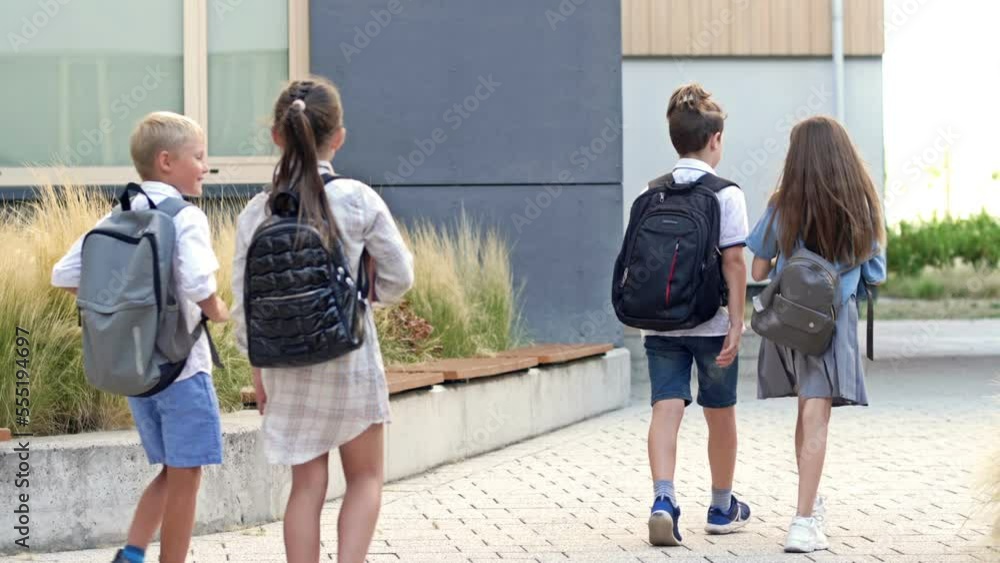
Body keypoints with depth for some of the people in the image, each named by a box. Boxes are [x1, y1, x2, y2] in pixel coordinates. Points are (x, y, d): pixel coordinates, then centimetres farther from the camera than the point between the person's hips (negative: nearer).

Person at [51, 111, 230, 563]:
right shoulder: (185, 217, -13)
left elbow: (64, 276, 6)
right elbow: (199, 285, -28)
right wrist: (218, 313, -9)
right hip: (181, 368, -7)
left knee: (171, 473, 19)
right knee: (184, 479, 4)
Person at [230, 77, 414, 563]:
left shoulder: (256, 213, -4)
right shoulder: (358, 200, -10)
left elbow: (245, 302, -1)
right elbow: (398, 278, -5)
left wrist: (258, 370, 10)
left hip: (286, 366, 2)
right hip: (348, 359, -2)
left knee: (307, 485, 11)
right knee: (365, 477, 12)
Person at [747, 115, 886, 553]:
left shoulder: (783, 207, -2)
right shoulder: (863, 208, -2)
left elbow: (758, 271, 1)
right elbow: (875, 275, 6)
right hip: (834, 320, -2)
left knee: (807, 412, 20)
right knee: (816, 421, -8)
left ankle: (812, 504, 33)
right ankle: (803, 524, -15)